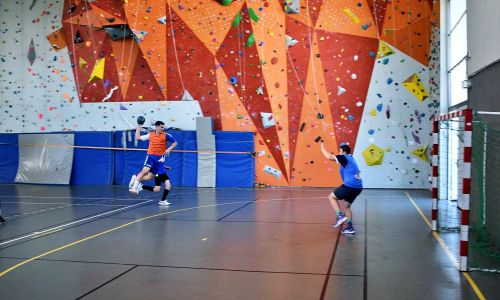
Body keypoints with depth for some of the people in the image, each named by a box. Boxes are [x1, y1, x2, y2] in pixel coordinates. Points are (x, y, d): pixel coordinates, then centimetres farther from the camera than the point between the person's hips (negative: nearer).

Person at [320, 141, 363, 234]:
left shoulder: (344, 157, -6)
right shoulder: (350, 158, 19)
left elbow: (329, 157, -14)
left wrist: (322, 146, -4)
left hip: (350, 186, -9)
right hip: (358, 187, 9)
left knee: (332, 197, 7)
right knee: (347, 206, 22)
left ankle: (340, 215, -6)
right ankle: (350, 227, 19)